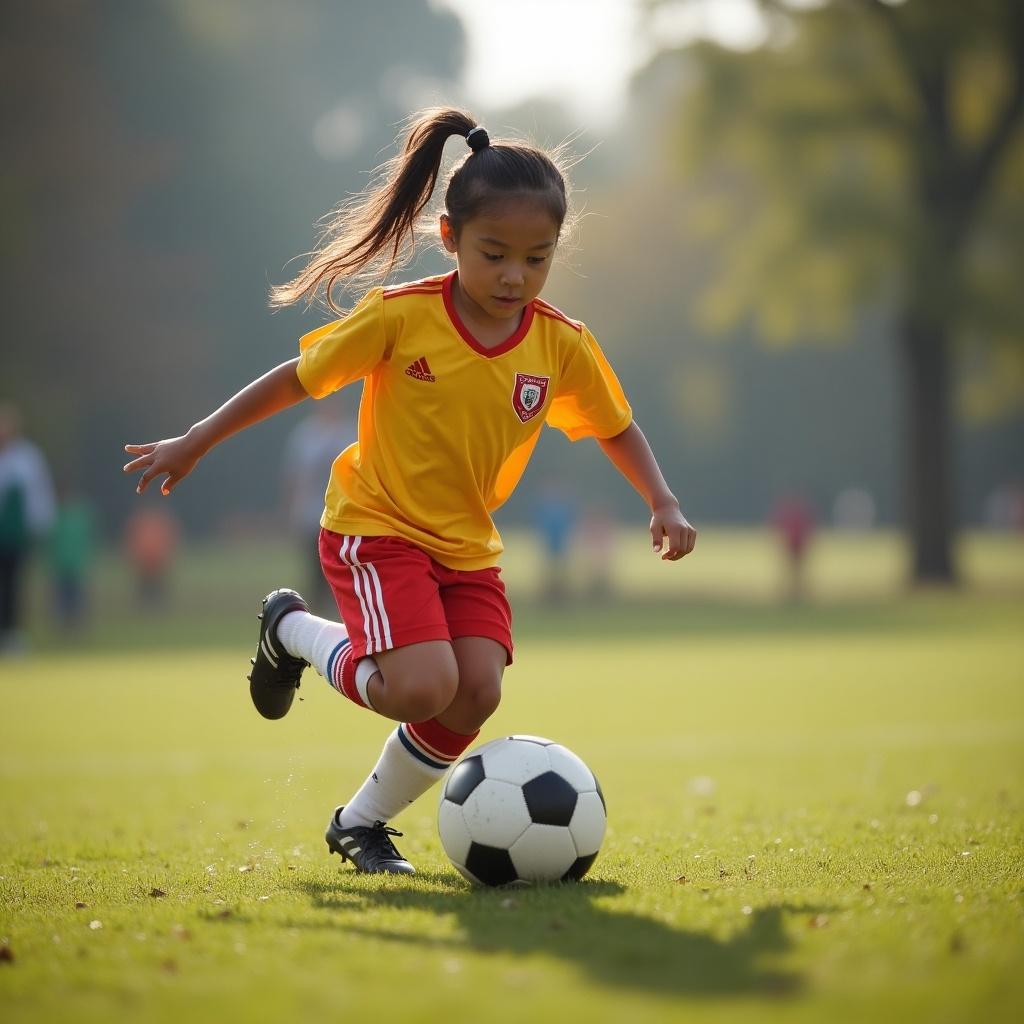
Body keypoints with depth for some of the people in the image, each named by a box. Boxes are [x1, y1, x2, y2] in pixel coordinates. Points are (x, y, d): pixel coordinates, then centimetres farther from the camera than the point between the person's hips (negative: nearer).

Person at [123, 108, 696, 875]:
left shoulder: (563, 346, -6)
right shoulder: (400, 316, -16)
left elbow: (617, 430, 10)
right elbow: (298, 379, -5)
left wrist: (664, 505, -6)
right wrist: (195, 444, 0)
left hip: (468, 546, 4)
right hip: (375, 525, -4)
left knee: (477, 693, -15)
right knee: (422, 688, -23)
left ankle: (363, 823, 9)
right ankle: (294, 631, 8)